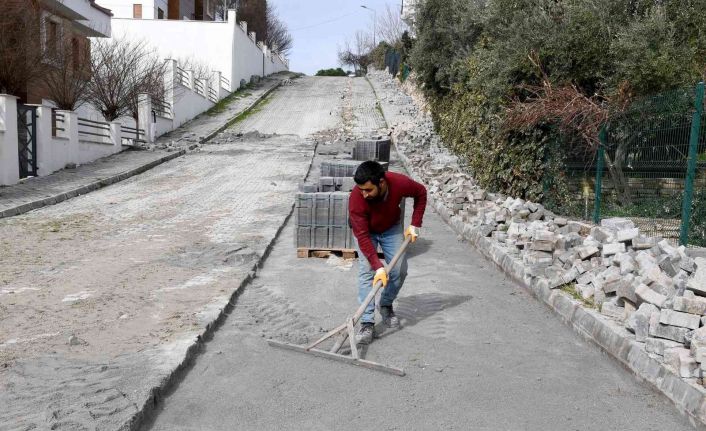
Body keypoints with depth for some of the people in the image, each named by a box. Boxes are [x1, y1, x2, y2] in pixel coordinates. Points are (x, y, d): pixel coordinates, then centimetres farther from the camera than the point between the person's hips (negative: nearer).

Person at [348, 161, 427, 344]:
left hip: (392, 228, 3)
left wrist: (415, 225, -14)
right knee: (366, 271, -17)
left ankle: (386, 305, 23)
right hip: (365, 230, -2)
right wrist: (378, 267, -41)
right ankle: (367, 322, -14)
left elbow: (421, 193, -11)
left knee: (400, 270, -2)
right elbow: (362, 236, -35)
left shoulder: (400, 183, -34)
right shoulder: (356, 198, -38)